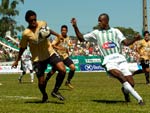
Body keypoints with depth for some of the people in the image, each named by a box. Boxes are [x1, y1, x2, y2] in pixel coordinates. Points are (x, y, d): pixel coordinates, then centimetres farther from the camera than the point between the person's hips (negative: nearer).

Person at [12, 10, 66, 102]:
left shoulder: (43, 24, -6)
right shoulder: (26, 33, -16)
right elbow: (23, 47, -2)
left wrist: (57, 35, 13)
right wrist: (17, 60, 3)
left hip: (50, 53, 3)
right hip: (38, 58, -3)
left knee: (62, 70, -16)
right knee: (41, 82, 0)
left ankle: (55, 91, 3)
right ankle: (44, 96, 35)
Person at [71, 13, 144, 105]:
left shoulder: (115, 31, 12)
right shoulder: (96, 33, 15)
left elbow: (126, 42, 3)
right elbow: (81, 38, 18)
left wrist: (135, 39, -16)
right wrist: (75, 27, 8)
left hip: (120, 58, 1)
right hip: (108, 60, -1)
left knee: (131, 83, -8)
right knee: (120, 75, -32)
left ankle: (125, 91, 31)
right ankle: (139, 98, -29)